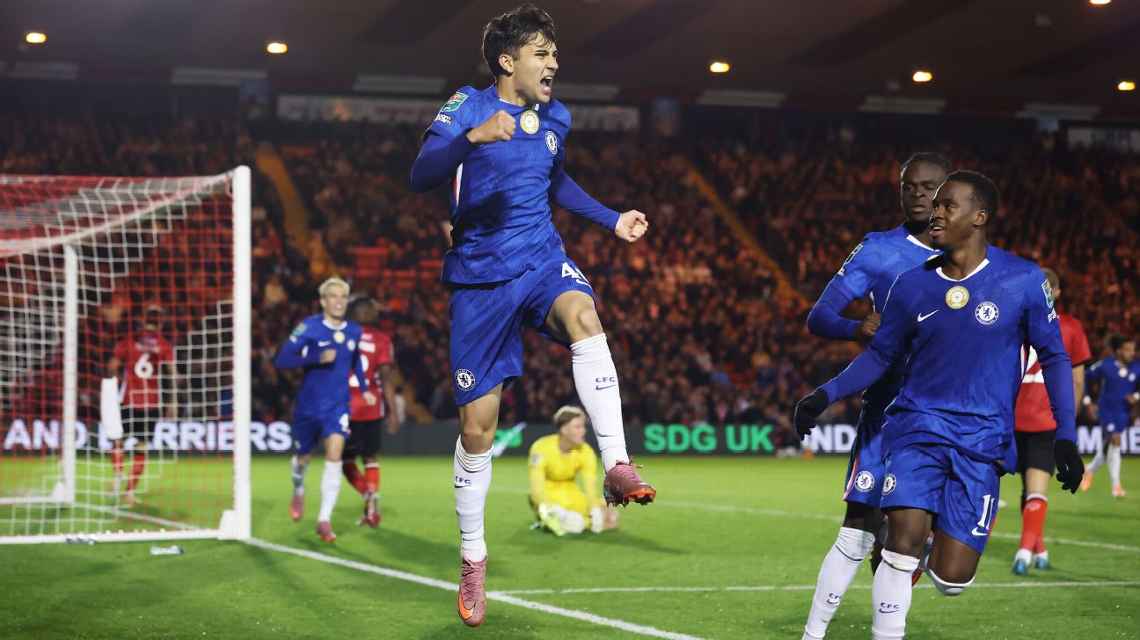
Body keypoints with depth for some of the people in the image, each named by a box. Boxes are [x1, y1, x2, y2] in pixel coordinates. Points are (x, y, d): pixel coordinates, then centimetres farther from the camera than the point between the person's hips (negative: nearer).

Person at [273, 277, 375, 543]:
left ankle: (324, 519, -14)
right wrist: (317, 357, -28)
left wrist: (364, 388, 16)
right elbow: (282, 359, -19)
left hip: (338, 406, 1)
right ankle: (299, 491, 51)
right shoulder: (309, 327, -12)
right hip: (308, 405, -1)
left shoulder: (354, 331, 1)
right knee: (303, 456, 15)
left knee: (334, 456, -17)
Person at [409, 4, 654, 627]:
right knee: (477, 424, 0)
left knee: (582, 315, -34)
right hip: (479, 276, -3)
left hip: (541, 259, 3)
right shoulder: (466, 107, -7)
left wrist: (612, 220, 25)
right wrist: (473, 136, -39)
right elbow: (421, 174, -24)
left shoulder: (555, 118, 9)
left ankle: (617, 466, -41)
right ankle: (472, 559, 18)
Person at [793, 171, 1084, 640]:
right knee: (903, 536, -21)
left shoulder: (1023, 281, -4)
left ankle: (941, 534, 32)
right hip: (918, 423, 1)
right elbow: (881, 354, 13)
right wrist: (826, 395, 0)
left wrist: (1065, 435, -2)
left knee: (951, 578, -4)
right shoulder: (913, 286, 3)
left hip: (982, 440, -1)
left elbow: (1054, 357, 4)